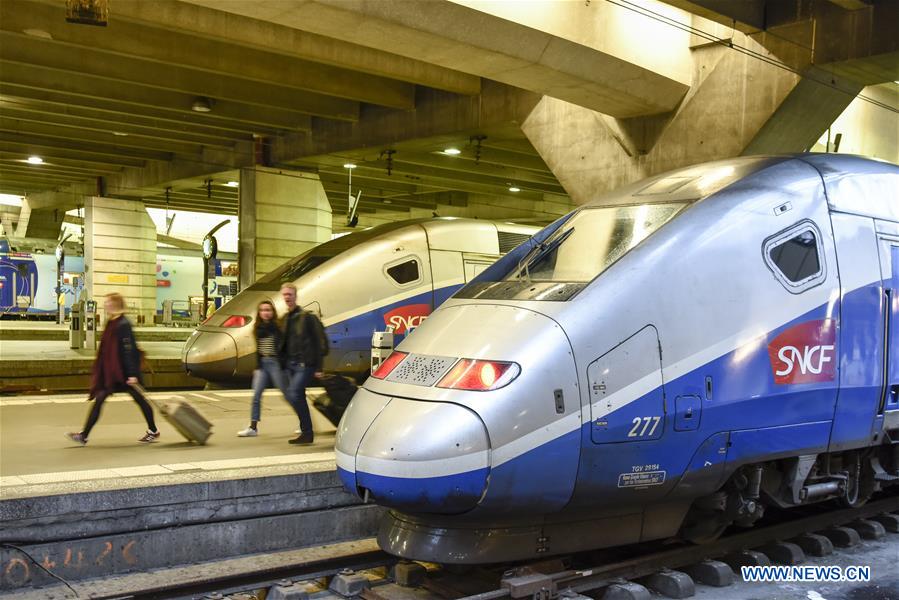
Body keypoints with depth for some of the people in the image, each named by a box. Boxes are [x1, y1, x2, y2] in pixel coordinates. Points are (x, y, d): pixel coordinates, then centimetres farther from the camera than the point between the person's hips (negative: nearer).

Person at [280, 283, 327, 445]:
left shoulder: (307, 317, -7)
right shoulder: (285, 319, 12)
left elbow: (321, 342, -9)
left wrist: (318, 367, -12)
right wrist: (283, 362, 12)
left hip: (305, 364, -7)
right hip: (290, 365, 7)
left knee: (293, 394, -17)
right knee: (299, 398, 9)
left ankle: (306, 432, -8)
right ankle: (307, 433, 18)